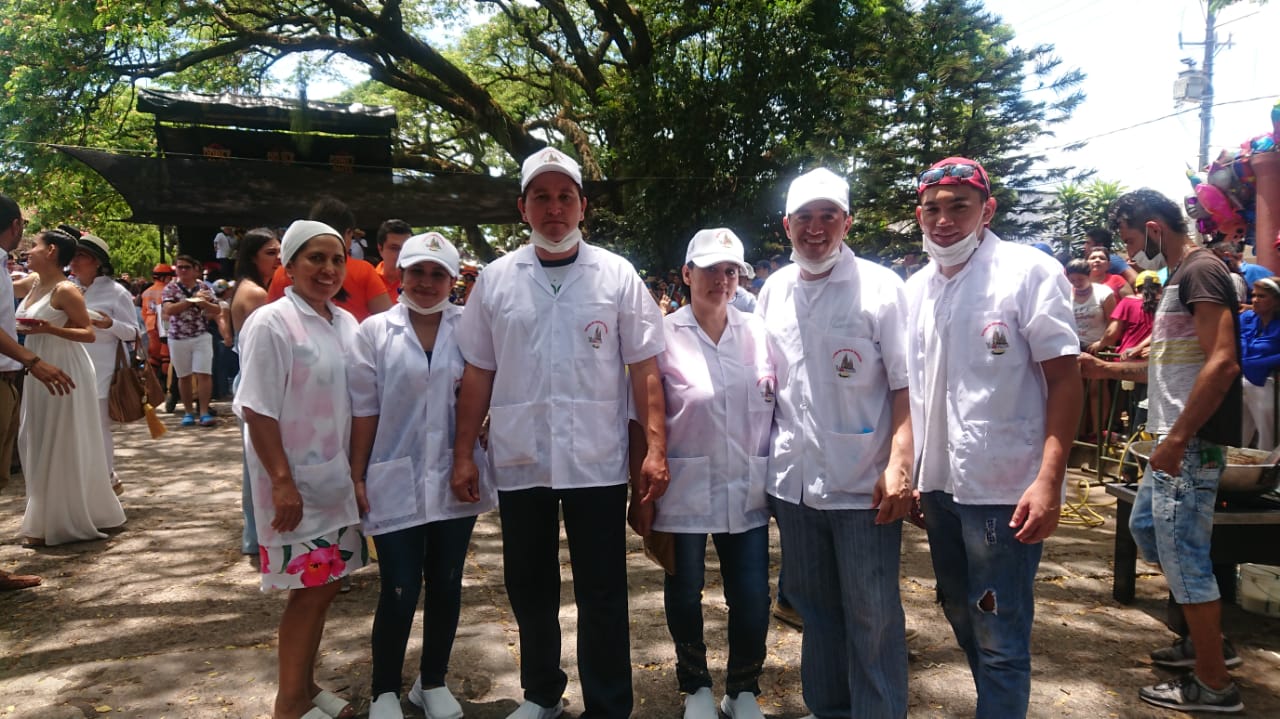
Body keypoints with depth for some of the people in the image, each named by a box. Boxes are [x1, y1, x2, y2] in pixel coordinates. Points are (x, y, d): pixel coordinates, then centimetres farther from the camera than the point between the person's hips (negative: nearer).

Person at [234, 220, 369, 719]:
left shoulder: (346, 323, 8)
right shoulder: (271, 323, -13)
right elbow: (257, 410, -16)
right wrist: (282, 482, -20)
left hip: (338, 481, 7)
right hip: (296, 484, -7)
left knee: (325, 585, 14)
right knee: (308, 589, 0)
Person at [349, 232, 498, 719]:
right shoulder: (375, 331, 0)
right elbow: (364, 409, 1)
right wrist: (357, 477, -1)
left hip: (455, 479, 2)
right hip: (397, 482, -1)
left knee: (446, 584, 12)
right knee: (399, 591, 2)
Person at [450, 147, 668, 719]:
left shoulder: (616, 275, 0)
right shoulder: (495, 279, 5)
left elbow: (644, 369, -1)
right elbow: (478, 374, 7)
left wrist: (656, 448, -8)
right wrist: (463, 454, 5)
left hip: (598, 462, -2)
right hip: (519, 462, 3)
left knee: (602, 595, 6)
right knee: (529, 587, 16)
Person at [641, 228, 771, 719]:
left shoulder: (758, 333, 3)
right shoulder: (664, 335, -6)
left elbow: (779, 410, 9)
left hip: (747, 491, 2)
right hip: (684, 491, -2)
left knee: (752, 600, 5)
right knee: (684, 596, 12)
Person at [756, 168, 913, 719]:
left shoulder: (880, 286, -5)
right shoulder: (774, 290, 8)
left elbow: (905, 385, -8)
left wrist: (899, 465, -17)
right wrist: (765, 462, 12)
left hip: (863, 485, -4)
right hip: (794, 482, 5)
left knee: (873, 618, 4)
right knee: (816, 610, 17)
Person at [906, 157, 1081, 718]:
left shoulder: (1030, 272, -8)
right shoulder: (915, 288, 9)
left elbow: (1064, 378, -11)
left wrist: (1048, 480, -19)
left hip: (1006, 488, -6)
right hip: (938, 483, 7)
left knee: (1000, 640, 0)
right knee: (961, 617, 19)